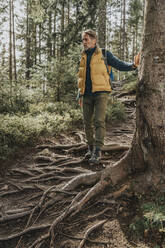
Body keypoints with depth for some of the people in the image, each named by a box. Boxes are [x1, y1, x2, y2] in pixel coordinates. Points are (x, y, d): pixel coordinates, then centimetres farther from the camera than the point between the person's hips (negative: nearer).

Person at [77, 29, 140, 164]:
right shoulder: (83, 57, 17)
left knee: (99, 122, -13)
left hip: (100, 93, -5)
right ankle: (91, 148, 21)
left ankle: (98, 152, -10)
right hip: (87, 95, 5)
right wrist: (80, 94, 20)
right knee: (88, 123, 7)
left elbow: (120, 65, 4)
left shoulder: (104, 54, 4)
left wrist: (132, 65, -14)